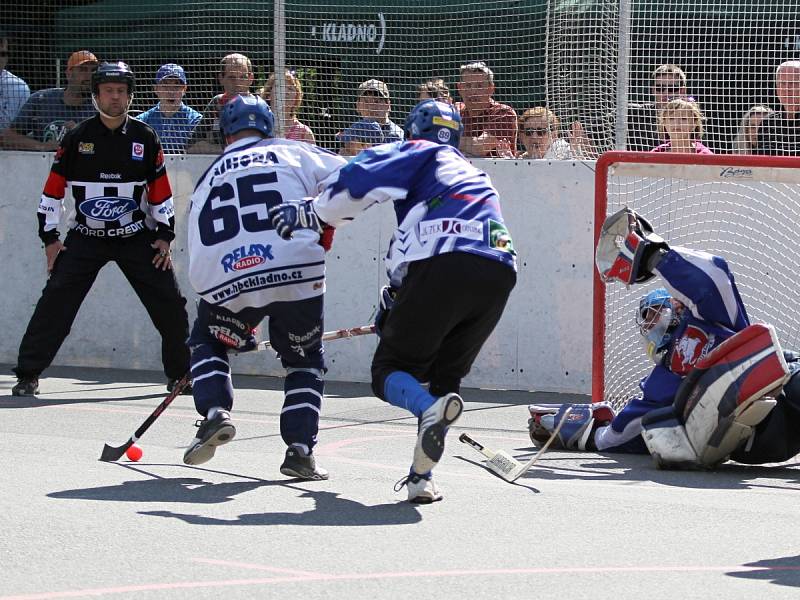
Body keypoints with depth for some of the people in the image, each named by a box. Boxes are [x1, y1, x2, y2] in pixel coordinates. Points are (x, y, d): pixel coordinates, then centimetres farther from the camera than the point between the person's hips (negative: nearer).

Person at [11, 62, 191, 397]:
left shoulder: (144, 138, 0)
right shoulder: (77, 139, -3)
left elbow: (161, 192, 7)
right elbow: (54, 190, 1)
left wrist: (165, 236, 3)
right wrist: (49, 237, -2)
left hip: (137, 237, 1)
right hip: (85, 237, -1)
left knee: (169, 304, -3)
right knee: (55, 303, -11)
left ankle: (181, 373, 13)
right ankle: (28, 375, -6)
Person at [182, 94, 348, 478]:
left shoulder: (207, 180, 29)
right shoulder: (292, 153, 19)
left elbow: (199, 255, 30)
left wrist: (238, 323, 37)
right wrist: (326, 229, 13)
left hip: (225, 281, 2)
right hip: (296, 273, -1)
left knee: (207, 342, 30)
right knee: (305, 360, 21)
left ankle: (214, 412, 6)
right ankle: (300, 450, 6)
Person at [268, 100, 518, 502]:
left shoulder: (420, 153, 18)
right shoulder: (473, 174, 40)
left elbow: (362, 180, 1)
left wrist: (310, 213, 13)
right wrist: (399, 296, 45)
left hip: (445, 265, -6)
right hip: (500, 271, 6)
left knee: (391, 366, 5)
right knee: (446, 375, 19)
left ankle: (431, 408, -28)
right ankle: (422, 478, 5)